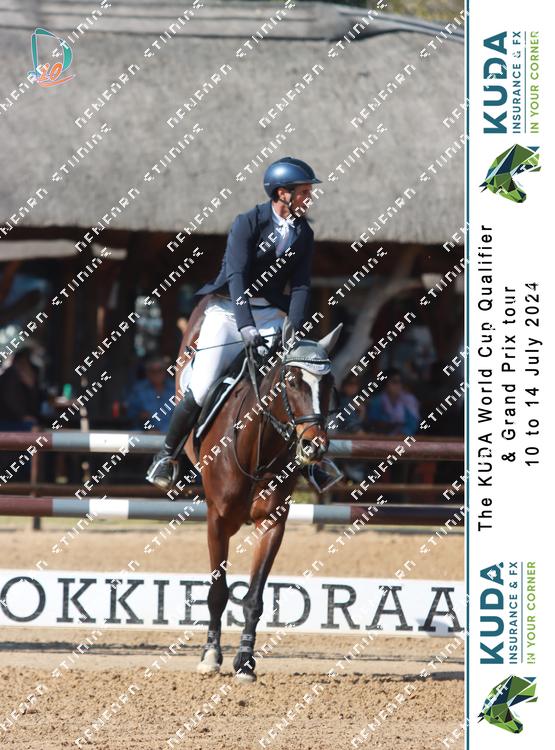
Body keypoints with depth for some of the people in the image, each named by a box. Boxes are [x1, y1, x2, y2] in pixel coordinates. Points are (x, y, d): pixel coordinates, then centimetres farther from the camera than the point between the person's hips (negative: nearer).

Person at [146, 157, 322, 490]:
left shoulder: (304, 235, 3)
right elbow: (237, 275, -23)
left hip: (269, 312, 4)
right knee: (201, 389, -14)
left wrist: (294, 332, -18)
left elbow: (300, 286, -2)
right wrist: (245, 326, -36)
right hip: (229, 308, -4)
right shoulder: (248, 223, -13)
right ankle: (168, 456, 6)